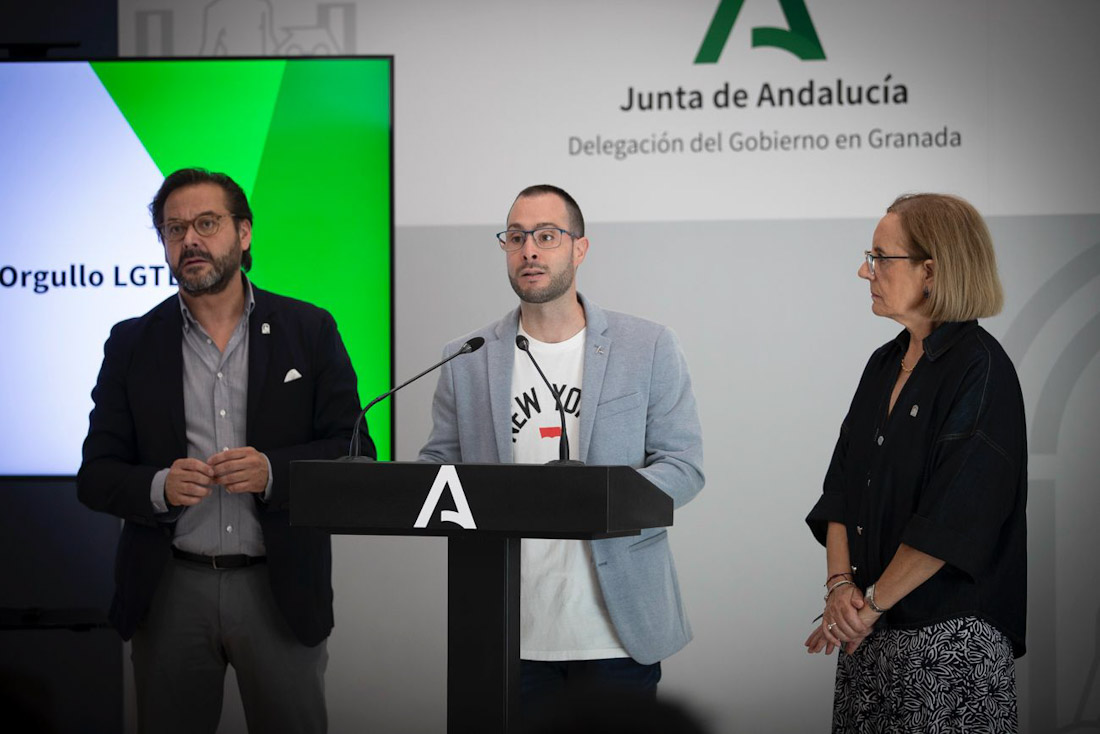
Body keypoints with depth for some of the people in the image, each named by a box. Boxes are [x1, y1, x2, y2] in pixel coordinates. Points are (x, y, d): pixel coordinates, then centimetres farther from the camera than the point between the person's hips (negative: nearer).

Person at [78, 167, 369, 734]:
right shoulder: (132, 344, 6)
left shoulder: (309, 331, 4)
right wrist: (159, 487, -17)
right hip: (170, 594, 1)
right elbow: (95, 476, 4)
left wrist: (272, 471, -17)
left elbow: (353, 453, 1)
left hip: (280, 587, -1)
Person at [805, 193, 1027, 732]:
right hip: (870, 628, 7)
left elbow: (953, 519, -18)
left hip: (949, 635, -7)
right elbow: (842, 486, 11)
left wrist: (871, 605, -14)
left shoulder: (980, 369, -12)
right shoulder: (885, 364, 12)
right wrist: (840, 582, -4)